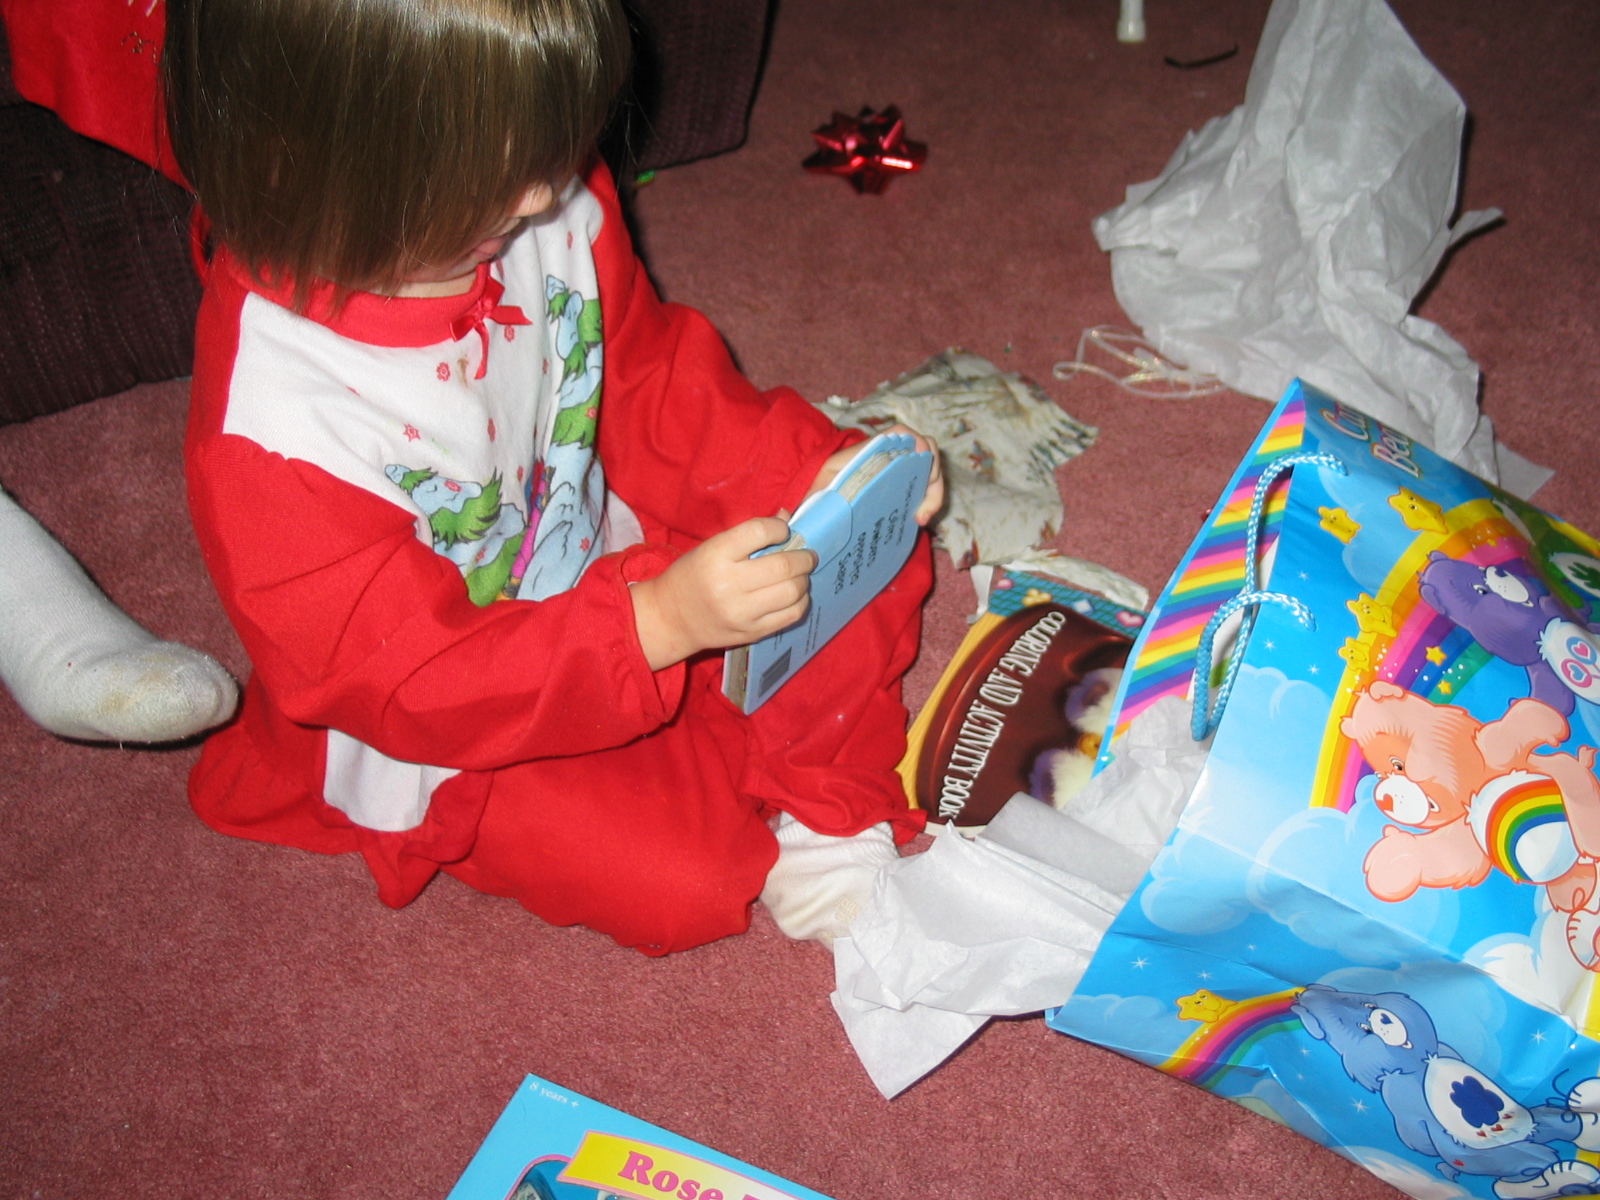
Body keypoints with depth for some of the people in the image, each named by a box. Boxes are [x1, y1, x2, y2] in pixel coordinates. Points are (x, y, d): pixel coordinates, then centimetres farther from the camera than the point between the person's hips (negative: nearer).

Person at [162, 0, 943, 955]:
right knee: (678, 875, -18)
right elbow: (406, 679, -29)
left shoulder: (552, 209, -17)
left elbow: (656, 383, -1)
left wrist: (813, 473, -17)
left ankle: (827, 818, 3)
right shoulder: (270, 428, -35)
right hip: (445, 738, -5)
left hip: (609, 566, 6)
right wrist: (656, 623, -39)